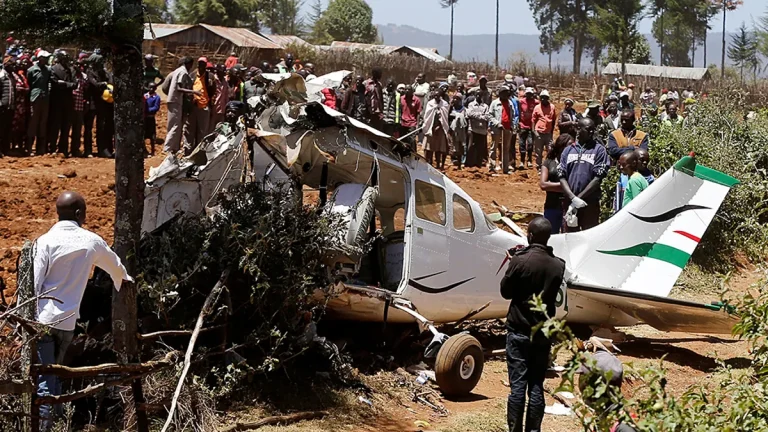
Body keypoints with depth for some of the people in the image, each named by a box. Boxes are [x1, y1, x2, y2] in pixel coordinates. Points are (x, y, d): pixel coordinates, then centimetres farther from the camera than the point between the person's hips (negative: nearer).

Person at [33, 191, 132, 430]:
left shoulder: (46, 241, -8)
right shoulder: (92, 242, 4)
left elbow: (33, 284, -12)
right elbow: (115, 266, 25)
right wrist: (126, 279, 48)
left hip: (44, 320, -3)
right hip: (68, 322, 4)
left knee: (43, 382, -5)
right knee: (55, 377, 18)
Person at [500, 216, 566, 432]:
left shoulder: (520, 261, -15)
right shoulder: (558, 265, -1)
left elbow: (506, 291, -6)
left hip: (519, 330, -4)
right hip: (543, 333, 4)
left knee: (517, 384, -1)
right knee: (536, 386, 8)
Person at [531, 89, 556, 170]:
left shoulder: (552, 107, 5)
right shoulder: (537, 107, 2)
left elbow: (554, 120, 12)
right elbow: (533, 120, 4)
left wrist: (552, 130, 10)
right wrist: (534, 131, -5)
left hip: (548, 133, 1)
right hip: (539, 132, 0)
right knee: (538, 151, 6)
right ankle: (539, 167, 13)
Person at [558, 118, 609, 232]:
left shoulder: (599, 150, 0)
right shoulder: (568, 150, 10)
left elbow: (598, 178, -7)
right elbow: (562, 176, 3)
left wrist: (579, 197, -11)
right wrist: (573, 198, -12)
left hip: (590, 203, -3)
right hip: (569, 203, 3)